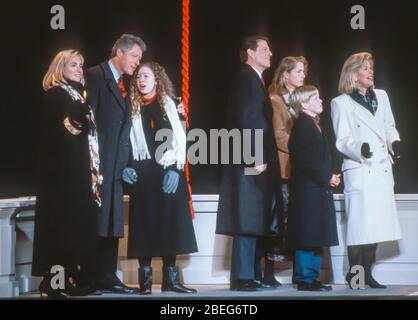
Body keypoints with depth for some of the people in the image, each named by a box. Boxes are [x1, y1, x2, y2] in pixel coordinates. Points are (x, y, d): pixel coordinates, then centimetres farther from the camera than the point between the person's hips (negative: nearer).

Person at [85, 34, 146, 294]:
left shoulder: (125, 83, 18)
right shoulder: (95, 76, -5)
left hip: (116, 165, 7)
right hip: (97, 162, -7)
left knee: (113, 222, 7)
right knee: (94, 221, -6)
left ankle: (107, 278, 10)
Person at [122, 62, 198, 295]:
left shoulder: (168, 103, 9)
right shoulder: (132, 107, 9)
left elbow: (180, 138, 3)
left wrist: (176, 168, -8)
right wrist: (126, 167, -10)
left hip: (170, 171, 1)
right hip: (143, 172, -1)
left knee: (170, 221, 0)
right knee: (145, 223, -1)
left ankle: (170, 278, 6)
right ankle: (145, 279, 2)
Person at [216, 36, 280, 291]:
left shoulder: (256, 80, 21)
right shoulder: (245, 79, -8)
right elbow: (245, 121, -17)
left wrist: (266, 159, 13)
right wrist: (255, 158, -20)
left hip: (260, 164, 10)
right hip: (250, 164, -10)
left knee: (258, 223, 11)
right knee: (247, 222, -8)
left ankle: (254, 275, 16)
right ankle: (243, 277, -5)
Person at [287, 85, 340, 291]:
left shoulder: (316, 125, 18)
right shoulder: (302, 125, -12)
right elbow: (305, 160, -19)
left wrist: (331, 176, 4)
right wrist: (327, 177, -14)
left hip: (320, 189, 10)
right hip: (308, 189, -10)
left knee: (317, 239, 12)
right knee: (307, 238, -6)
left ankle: (312, 278, 18)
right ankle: (305, 280, -1)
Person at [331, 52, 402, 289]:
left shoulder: (381, 96, 15)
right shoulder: (341, 103, 0)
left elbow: (390, 127, 19)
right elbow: (342, 140, -5)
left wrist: (394, 142, -3)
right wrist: (359, 149, -25)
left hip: (382, 170, 5)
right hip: (359, 170, -5)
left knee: (376, 223, 6)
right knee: (360, 224, -7)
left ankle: (367, 273, 15)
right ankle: (354, 274, 2)